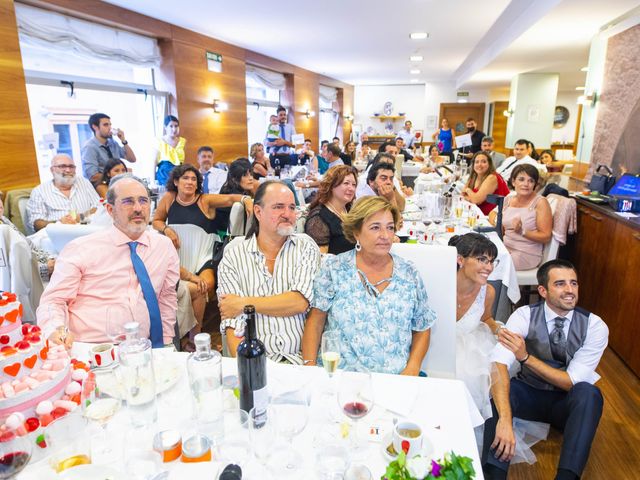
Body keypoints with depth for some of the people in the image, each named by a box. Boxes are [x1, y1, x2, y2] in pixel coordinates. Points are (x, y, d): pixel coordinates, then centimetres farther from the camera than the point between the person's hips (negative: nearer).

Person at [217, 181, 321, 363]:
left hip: (302, 357, 0)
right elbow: (233, 323, -3)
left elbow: (300, 302, -8)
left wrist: (243, 304, -6)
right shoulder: (233, 256, 4)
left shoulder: (306, 246, 5)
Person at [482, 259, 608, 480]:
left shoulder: (595, 326, -12)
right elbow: (499, 363, -32)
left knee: (589, 393, -32)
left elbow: (571, 381, -15)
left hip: (567, 403, 1)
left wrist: (526, 357, -26)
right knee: (500, 388, -32)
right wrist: (505, 419, -45)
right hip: (528, 394, 0)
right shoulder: (524, 315, -17)